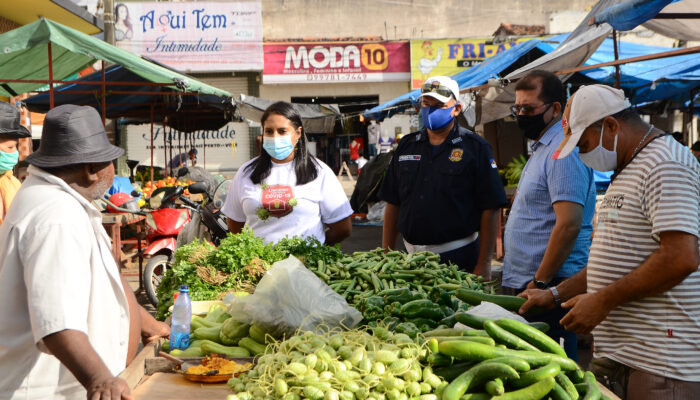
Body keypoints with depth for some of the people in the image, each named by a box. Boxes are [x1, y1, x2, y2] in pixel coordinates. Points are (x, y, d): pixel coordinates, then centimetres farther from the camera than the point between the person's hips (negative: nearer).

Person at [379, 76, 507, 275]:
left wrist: (484, 264, -12)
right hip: (412, 257, 4)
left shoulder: (475, 147, -3)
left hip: (459, 257, -4)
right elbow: (392, 204, 12)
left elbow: (490, 208, -8)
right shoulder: (406, 145, 10)